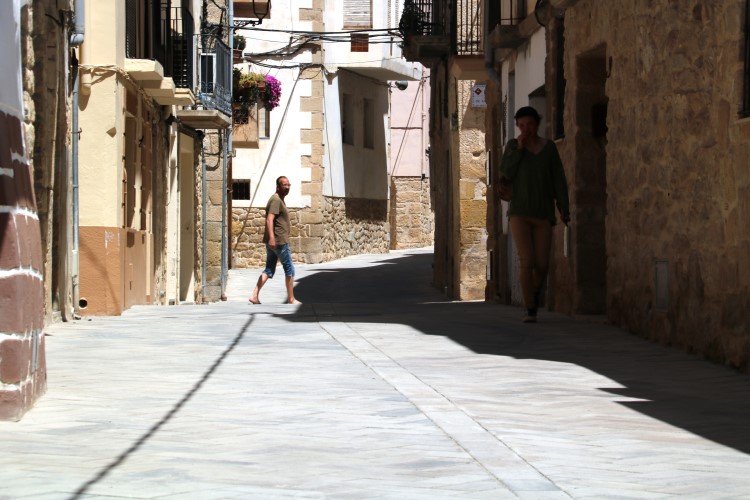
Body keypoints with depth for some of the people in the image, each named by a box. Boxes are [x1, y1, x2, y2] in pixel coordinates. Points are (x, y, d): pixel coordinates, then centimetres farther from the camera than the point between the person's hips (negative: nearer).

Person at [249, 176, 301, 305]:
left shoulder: (279, 200, 18)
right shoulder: (276, 200, -13)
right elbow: (269, 219, -24)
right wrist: (271, 237, -33)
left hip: (273, 241, 10)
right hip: (279, 241, -10)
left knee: (269, 270, 7)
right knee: (289, 270, 1)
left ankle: (254, 295, -1)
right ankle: (291, 299, 9)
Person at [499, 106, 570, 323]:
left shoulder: (549, 147, 4)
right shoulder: (513, 145, 4)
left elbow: (559, 179, 2)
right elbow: (506, 173, -7)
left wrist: (564, 208, -6)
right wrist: (519, 148, -13)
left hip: (543, 215, 1)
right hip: (519, 213, -1)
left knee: (542, 265, 0)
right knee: (526, 261, -14)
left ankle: (534, 295, 30)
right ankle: (530, 310, -8)